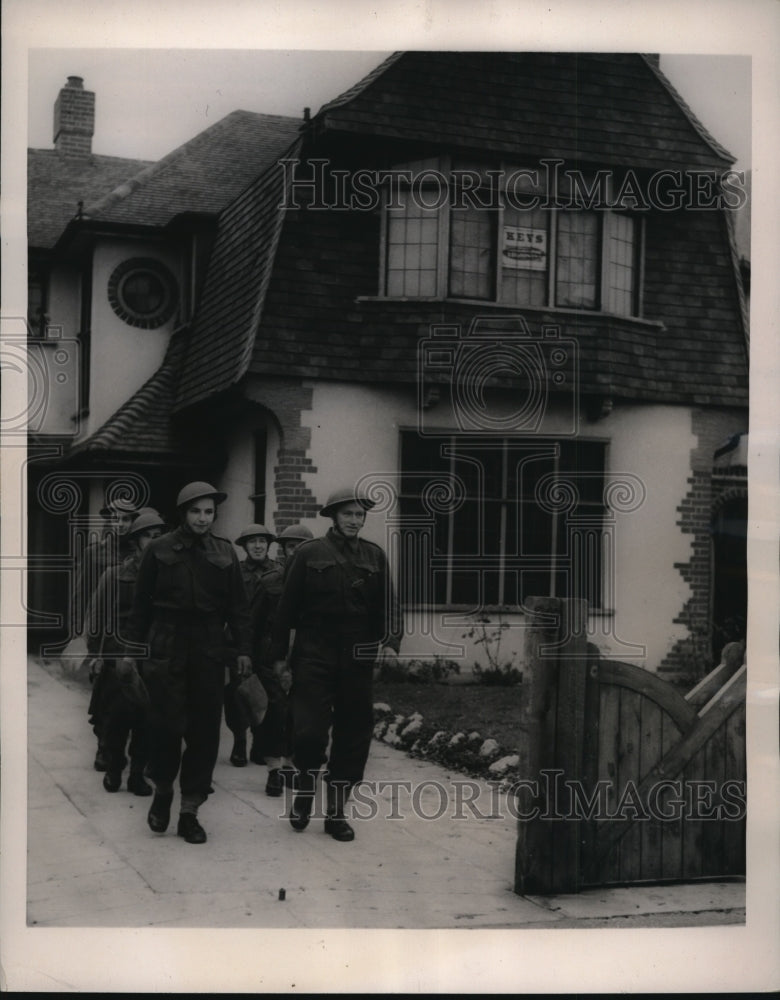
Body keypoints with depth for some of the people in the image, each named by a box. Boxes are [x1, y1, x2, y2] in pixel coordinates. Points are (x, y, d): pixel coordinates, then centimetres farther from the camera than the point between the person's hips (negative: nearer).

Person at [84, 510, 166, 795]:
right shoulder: (114, 575, 0)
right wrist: (96, 651, 1)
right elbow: (97, 614, 4)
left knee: (146, 717, 0)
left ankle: (138, 773, 12)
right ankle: (113, 768, 21)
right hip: (118, 658, -1)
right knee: (116, 714, 3)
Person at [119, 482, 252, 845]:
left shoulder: (225, 553, 7)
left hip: (208, 651, 2)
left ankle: (189, 811, 13)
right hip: (166, 648, -2)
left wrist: (242, 650, 0)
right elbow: (140, 604, 4)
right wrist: (130, 649, 1)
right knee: (167, 725, -5)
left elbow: (238, 606, 7)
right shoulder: (159, 550, 2)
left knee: (204, 730, 3)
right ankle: (162, 790, 22)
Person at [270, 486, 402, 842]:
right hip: (314, 655, -3)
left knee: (353, 733, 5)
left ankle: (336, 812, 18)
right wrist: (279, 653, 1)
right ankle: (305, 787, 20)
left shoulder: (374, 556, 9)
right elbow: (287, 606, 2)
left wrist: (390, 641, -10)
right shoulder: (309, 553, 0)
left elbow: (387, 604, 7)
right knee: (310, 730, -11)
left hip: (357, 659, 3)